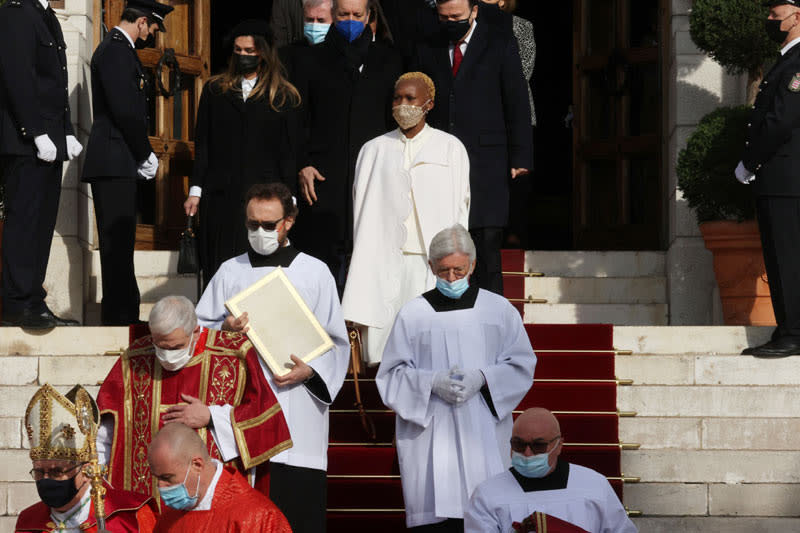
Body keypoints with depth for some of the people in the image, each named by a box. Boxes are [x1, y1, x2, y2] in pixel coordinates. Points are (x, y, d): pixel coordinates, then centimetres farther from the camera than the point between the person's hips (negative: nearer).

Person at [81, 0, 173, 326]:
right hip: (115, 164, -11)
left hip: (117, 164, 11)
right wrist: (146, 156, -10)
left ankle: (122, 316, 15)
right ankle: (119, 316, -11)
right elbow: (125, 111, -19)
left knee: (119, 243, 11)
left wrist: (142, 156, 15)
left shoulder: (118, 49, 21)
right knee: (118, 242, -10)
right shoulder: (116, 50, -11)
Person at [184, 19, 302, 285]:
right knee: (218, 271, -1)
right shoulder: (215, 90, 14)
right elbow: (202, 145, 13)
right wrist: (195, 190, 5)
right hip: (220, 196, 2)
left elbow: (289, 153, 5)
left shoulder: (283, 96, 7)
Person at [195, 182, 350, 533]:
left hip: (298, 411, -1)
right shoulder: (230, 272, 14)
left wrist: (310, 370, -10)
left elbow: (336, 341, 8)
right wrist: (224, 330, -8)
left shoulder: (315, 273, 9)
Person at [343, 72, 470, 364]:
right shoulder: (374, 150, 13)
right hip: (385, 260, 2)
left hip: (432, 261, -2)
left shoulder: (450, 148, 8)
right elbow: (362, 209, 12)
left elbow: (460, 204, 6)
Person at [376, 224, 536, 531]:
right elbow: (392, 375, 6)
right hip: (430, 435, 0)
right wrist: (433, 383, -12)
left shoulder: (499, 309, 9)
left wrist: (482, 378, -10)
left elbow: (522, 366, 7)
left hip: (483, 434, 0)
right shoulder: (412, 315, 7)